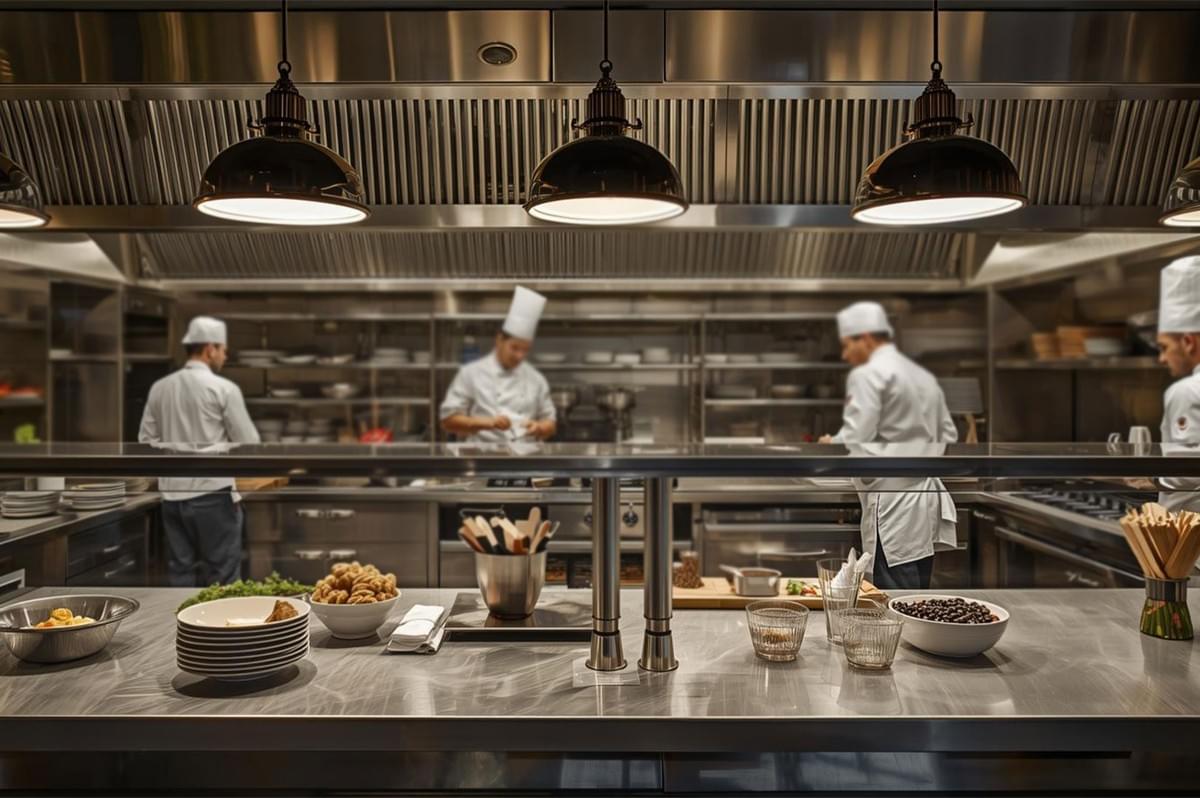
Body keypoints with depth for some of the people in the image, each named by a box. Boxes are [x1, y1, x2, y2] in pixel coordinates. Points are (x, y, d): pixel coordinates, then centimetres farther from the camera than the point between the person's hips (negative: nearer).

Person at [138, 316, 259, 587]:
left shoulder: (159, 388, 5)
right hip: (212, 493, -5)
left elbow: (147, 441, 9)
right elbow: (248, 444, -6)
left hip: (173, 494, 5)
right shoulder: (223, 389, -10)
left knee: (180, 575, 12)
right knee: (221, 579, 3)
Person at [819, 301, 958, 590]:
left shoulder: (868, 375, -10)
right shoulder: (923, 376, 17)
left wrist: (829, 445, 2)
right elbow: (947, 437, 20)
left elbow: (853, 443, -18)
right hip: (927, 498, 9)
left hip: (893, 504, -9)